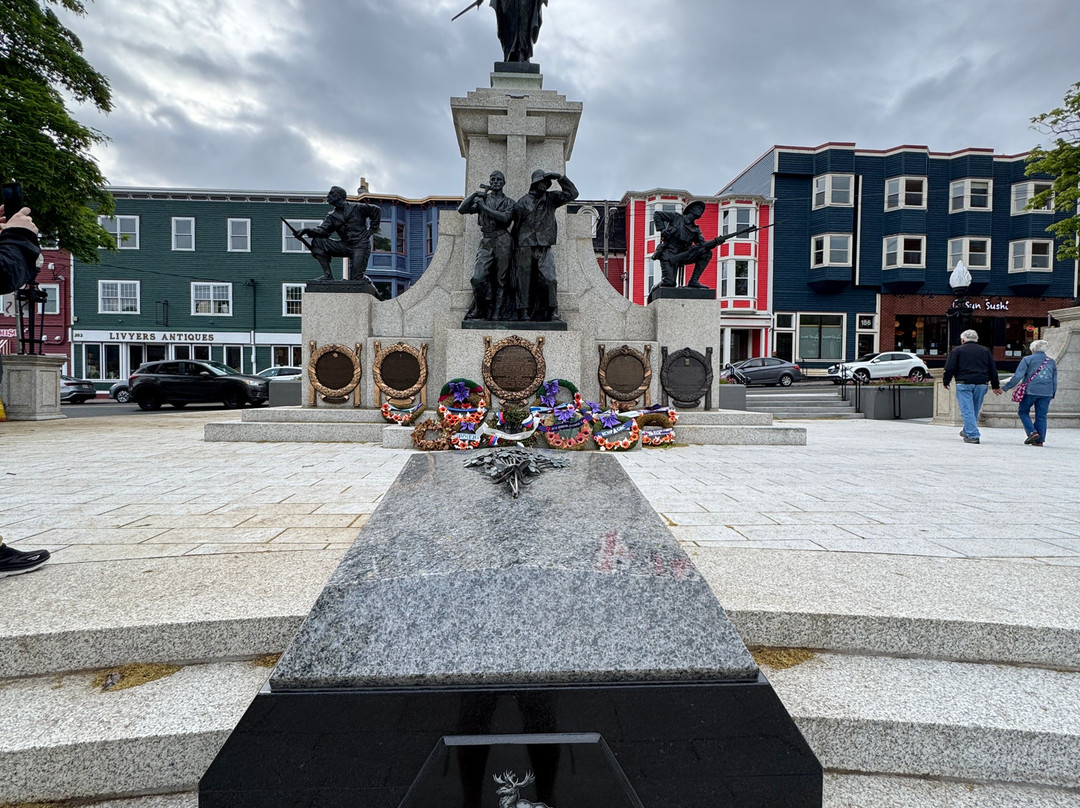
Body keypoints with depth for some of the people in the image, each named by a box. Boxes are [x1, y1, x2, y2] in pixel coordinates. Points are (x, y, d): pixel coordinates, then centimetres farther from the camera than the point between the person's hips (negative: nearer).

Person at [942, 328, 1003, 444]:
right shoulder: (986, 351, 16)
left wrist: (945, 381, 9)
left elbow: (949, 368, -3)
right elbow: (993, 370, 16)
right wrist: (996, 386, 21)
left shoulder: (957, 350, 3)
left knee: (967, 411, -5)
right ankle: (966, 431, 27)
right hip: (981, 384, 4)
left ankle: (972, 435, -11)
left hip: (964, 384, -4)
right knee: (975, 410, 16)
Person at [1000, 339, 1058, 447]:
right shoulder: (1052, 362, 16)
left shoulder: (1027, 359, 1)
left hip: (1031, 391, -4)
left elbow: (1018, 376, -8)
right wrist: (1052, 395, 25)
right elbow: (1055, 381, 18)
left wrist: (1005, 387, -5)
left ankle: (1032, 432, -6)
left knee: (1023, 411, 10)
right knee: (1041, 416, 7)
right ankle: (1040, 440, 7)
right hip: (1046, 393, 4)